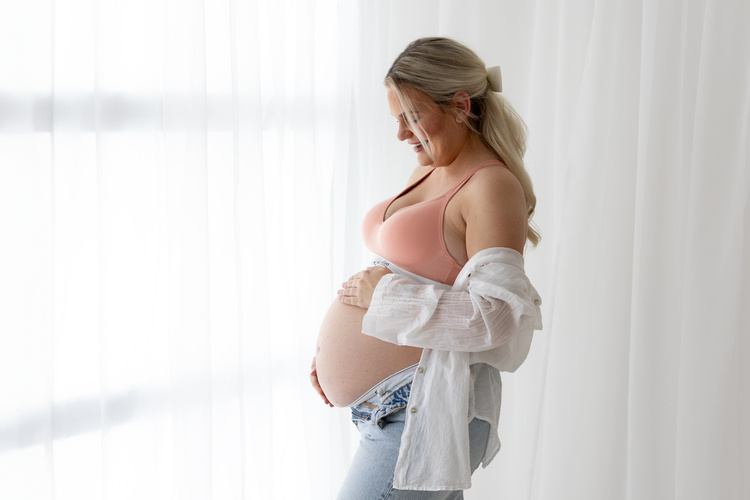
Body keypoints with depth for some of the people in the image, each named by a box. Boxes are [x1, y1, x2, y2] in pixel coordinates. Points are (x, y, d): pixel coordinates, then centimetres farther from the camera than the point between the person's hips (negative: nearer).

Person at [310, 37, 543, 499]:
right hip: (386, 404, 9)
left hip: (425, 408, -9)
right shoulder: (427, 173, 12)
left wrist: (383, 296, -19)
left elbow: (496, 315, -25)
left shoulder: (493, 187, -15)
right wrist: (334, 345, 12)